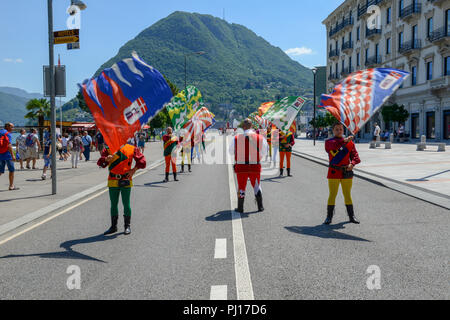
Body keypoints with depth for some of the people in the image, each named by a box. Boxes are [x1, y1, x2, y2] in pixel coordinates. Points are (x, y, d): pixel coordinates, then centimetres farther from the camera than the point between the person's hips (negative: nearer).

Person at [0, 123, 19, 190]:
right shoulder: (7, 134, -10)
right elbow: (9, 145, -20)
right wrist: (12, 155, -22)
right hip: (7, 154, -7)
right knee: (11, 170, 5)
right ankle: (11, 186, 8)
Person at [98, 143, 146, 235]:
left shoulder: (131, 149, 0)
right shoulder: (108, 149, 4)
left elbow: (142, 161, 4)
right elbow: (100, 162, -4)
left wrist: (134, 170, -7)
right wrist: (106, 159, -25)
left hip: (125, 181, -2)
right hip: (113, 181, 2)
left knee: (126, 204, 2)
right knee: (113, 204, 9)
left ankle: (127, 226, 14)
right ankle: (113, 226, 20)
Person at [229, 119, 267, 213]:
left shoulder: (236, 138, -7)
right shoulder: (260, 138, -7)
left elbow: (231, 151, 5)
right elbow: (263, 153, 0)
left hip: (241, 167, 0)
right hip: (255, 167, 0)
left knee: (241, 187, 14)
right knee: (257, 186, 18)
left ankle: (240, 208, 21)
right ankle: (260, 206, 20)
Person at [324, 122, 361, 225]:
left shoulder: (350, 142, 8)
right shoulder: (328, 142, 2)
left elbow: (355, 155, 1)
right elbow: (333, 146, -22)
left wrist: (352, 164, -18)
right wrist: (344, 141, -31)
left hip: (347, 172, 2)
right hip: (334, 172, -2)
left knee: (347, 195, 10)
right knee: (332, 195, 1)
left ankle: (351, 216, 20)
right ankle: (329, 217, 10)